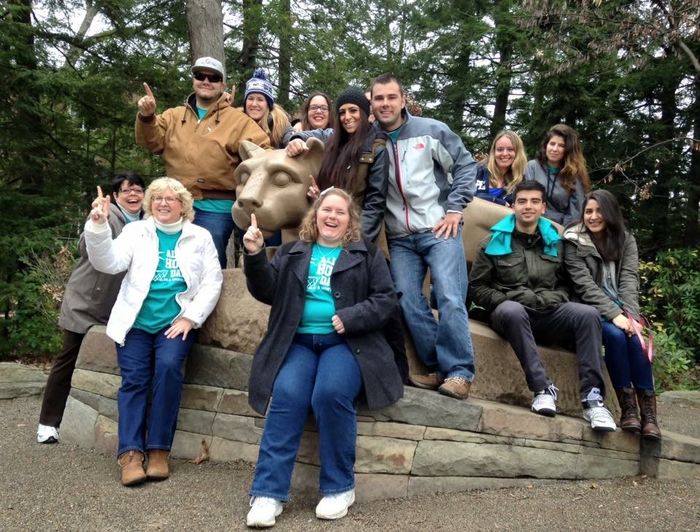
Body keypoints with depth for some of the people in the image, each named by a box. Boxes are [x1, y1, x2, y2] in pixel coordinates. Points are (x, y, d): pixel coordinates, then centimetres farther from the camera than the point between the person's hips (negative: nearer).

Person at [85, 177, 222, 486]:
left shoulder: (200, 237, 10)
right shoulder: (135, 231, 10)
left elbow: (212, 281, 3)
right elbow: (109, 263, -6)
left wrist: (191, 317, -9)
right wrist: (98, 227, -21)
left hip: (176, 321, -1)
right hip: (136, 321, 1)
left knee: (169, 367, -24)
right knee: (134, 379, -13)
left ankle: (159, 449, -16)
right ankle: (131, 452, -10)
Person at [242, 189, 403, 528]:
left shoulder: (367, 254, 13)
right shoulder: (292, 253, 20)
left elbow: (386, 300, 4)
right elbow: (266, 291, 9)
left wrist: (350, 318, -12)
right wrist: (255, 255, -7)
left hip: (346, 342, -2)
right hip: (298, 341, 2)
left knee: (331, 395, -30)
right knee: (286, 397, -26)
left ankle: (339, 487, -13)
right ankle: (268, 493, -21)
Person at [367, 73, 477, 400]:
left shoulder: (431, 130, 0)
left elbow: (465, 165, 6)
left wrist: (455, 209, -1)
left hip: (439, 230, -3)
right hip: (399, 238, 3)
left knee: (450, 299, -12)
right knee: (409, 304, -3)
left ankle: (459, 371, -4)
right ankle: (437, 368, 8)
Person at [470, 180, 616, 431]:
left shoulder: (554, 243, 17)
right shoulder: (494, 242, 8)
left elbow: (564, 284, 21)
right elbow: (478, 288, 5)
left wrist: (553, 300, -2)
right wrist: (507, 300, -10)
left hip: (548, 314, 3)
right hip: (511, 311, -3)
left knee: (587, 313, -26)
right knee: (512, 311, -39)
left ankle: (592, 397, -28)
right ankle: (543, 388, -36)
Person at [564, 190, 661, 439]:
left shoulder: (626, 240, 8)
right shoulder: (574, 242, -2)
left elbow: (629, 280, -5)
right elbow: (585, 285, -13)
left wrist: (630, 316, -22)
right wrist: (614, 315, -24)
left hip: (620, 310, 3)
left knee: (635, 337, -29)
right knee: (615, 335, -32)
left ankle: (648, 411, -24)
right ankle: (627, 407, -24)